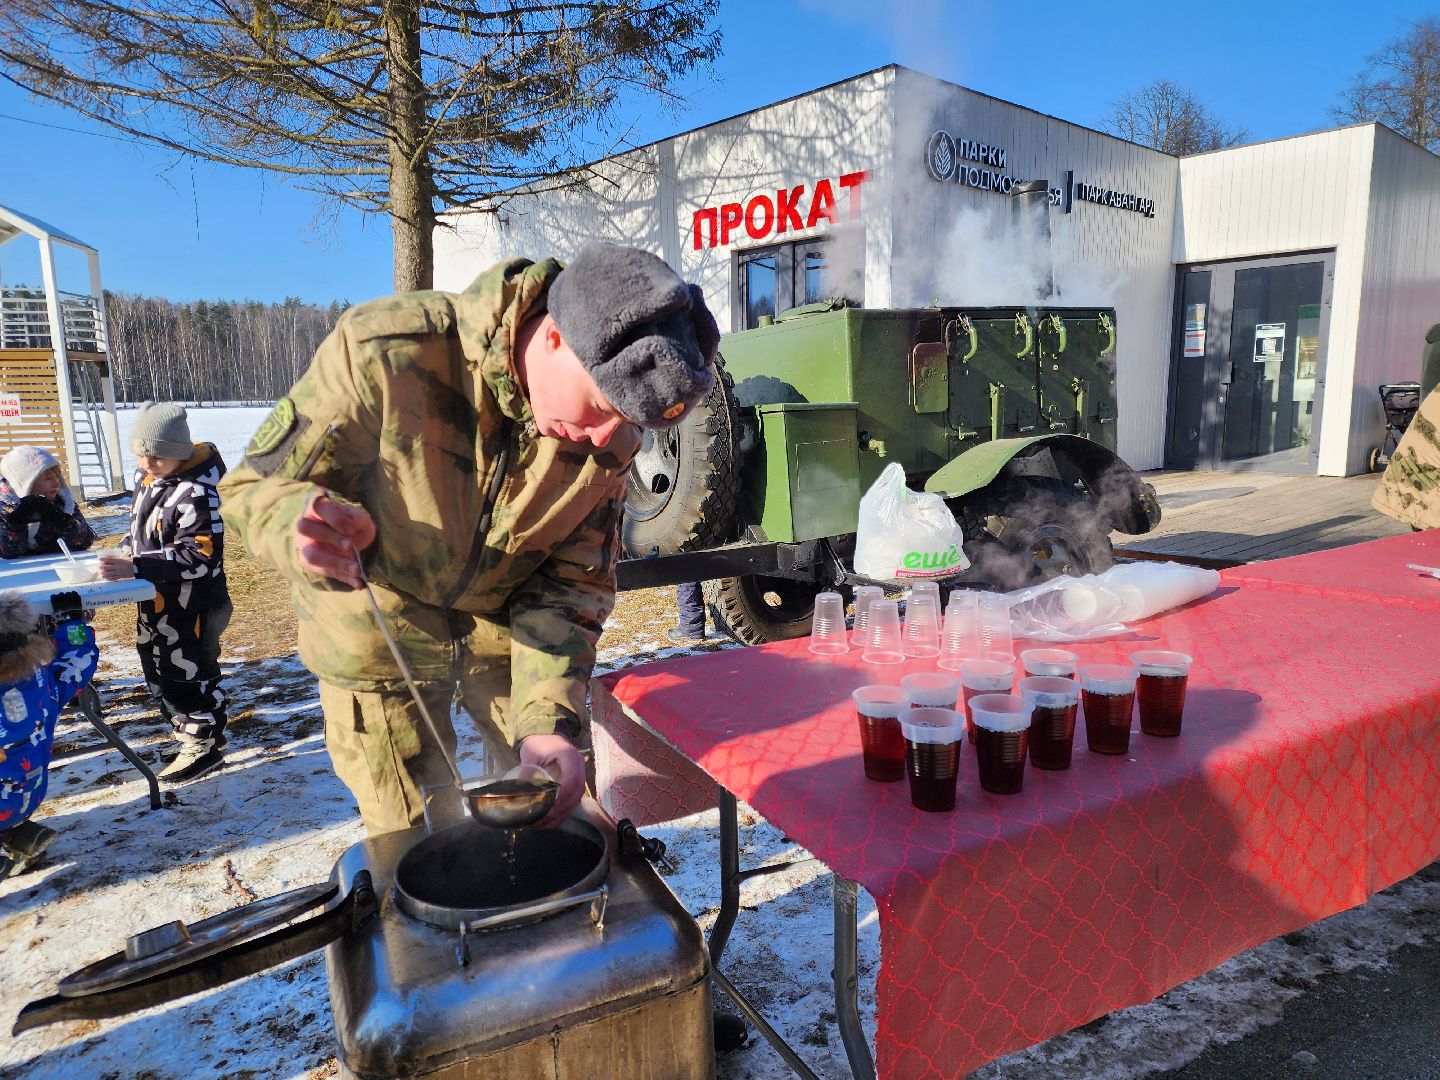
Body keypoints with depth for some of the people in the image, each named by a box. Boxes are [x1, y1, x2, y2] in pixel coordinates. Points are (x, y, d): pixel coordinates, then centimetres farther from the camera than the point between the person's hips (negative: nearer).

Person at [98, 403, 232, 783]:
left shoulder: (196, 491, -24)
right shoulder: (147, 476, 4)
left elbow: (199, 555, -28)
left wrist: (137, 567, -31)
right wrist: (126, 552, 2)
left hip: (191, 605, -10)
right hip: (155, 600, 10)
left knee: (188, 673, 2)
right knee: (158, 671, 21)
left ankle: (205, 745, 18)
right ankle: (189, 734, 37)